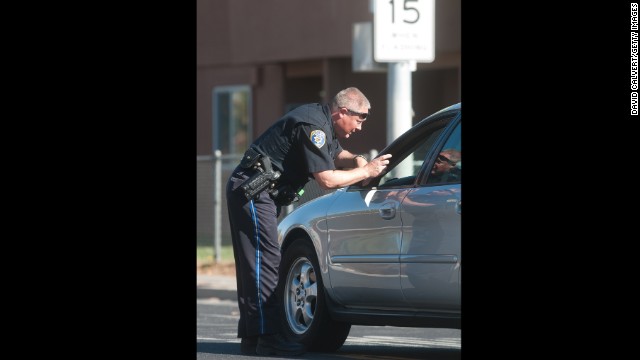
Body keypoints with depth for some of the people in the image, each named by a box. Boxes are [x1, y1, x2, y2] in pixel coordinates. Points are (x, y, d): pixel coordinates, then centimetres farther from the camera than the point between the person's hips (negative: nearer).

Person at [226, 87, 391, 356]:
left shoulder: (321, 122, 14)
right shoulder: (312, 125, -18)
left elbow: (337, 153, 32)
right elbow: (327, 179, -22)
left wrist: (354, 160, 9)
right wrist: (365, 172, -11)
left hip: (255, 192, 11)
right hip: (252, 191, -11)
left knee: (253, 263, 10)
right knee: (264, 260, -14)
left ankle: (251, 337, 12)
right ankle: (267, 337, -17)